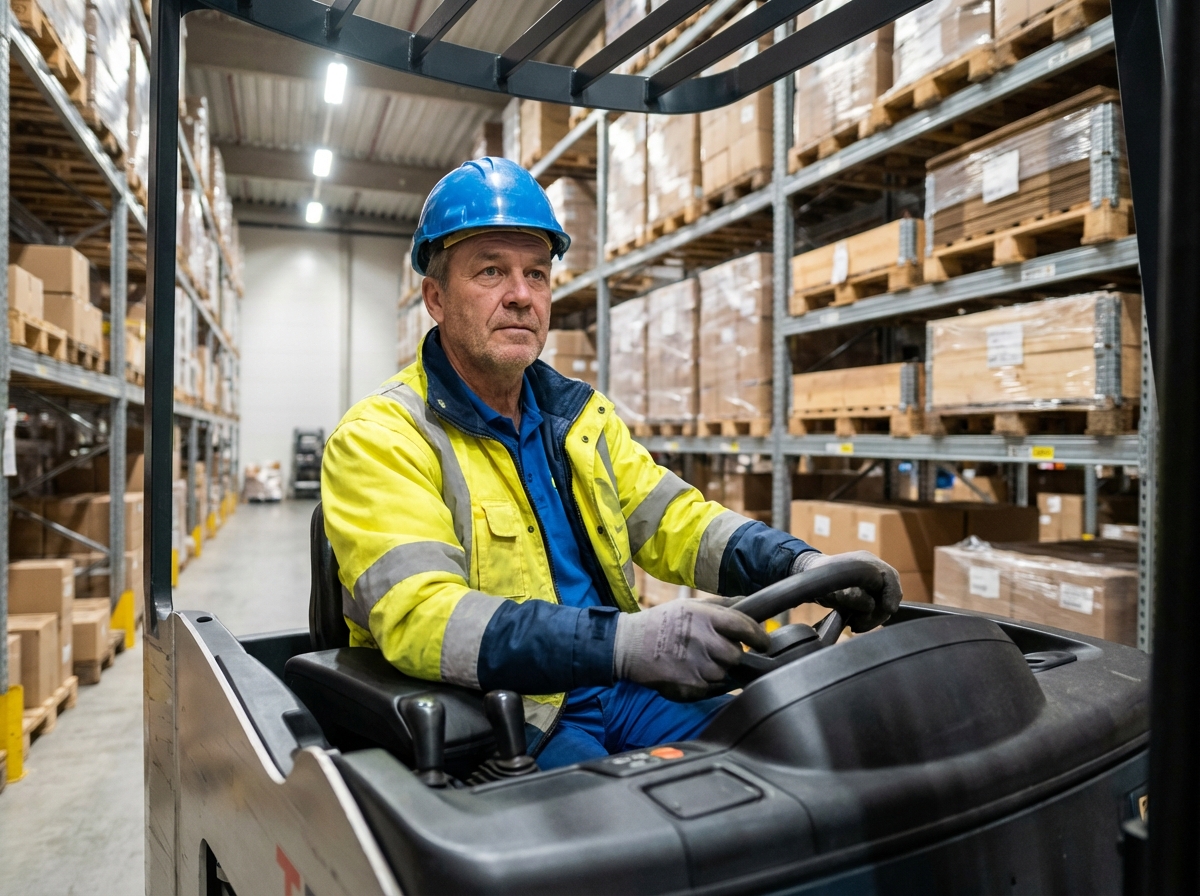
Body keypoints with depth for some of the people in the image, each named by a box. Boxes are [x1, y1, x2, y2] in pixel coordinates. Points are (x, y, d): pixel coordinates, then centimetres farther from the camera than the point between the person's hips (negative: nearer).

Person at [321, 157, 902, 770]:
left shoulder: (579, 415, 12)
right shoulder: (378, 439, -11)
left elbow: (673, 522, 7)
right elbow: (421, 619, -25)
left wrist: (801, 564, -11)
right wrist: (623, 639, -37)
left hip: (617, 691, 6)